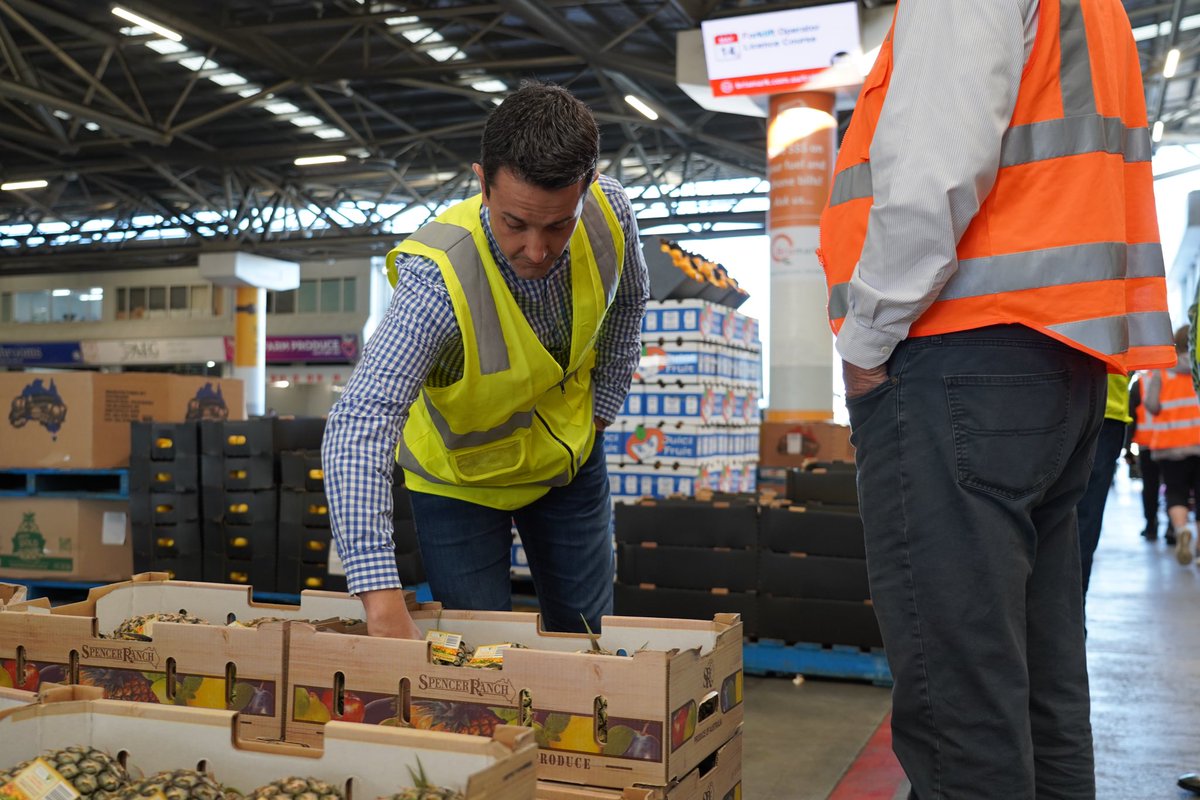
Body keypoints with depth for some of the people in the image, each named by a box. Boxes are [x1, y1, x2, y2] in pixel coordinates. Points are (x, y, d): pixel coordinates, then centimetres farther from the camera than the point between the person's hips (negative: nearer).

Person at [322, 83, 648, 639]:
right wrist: (381, 600, -56)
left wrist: (601, 406, 1)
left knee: (587, 635, 15)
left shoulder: (610, 213, -24)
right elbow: (359, 426, -48)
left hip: (571, 453, 4)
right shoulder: (439, 278, -39)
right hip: (462, 469, -4)